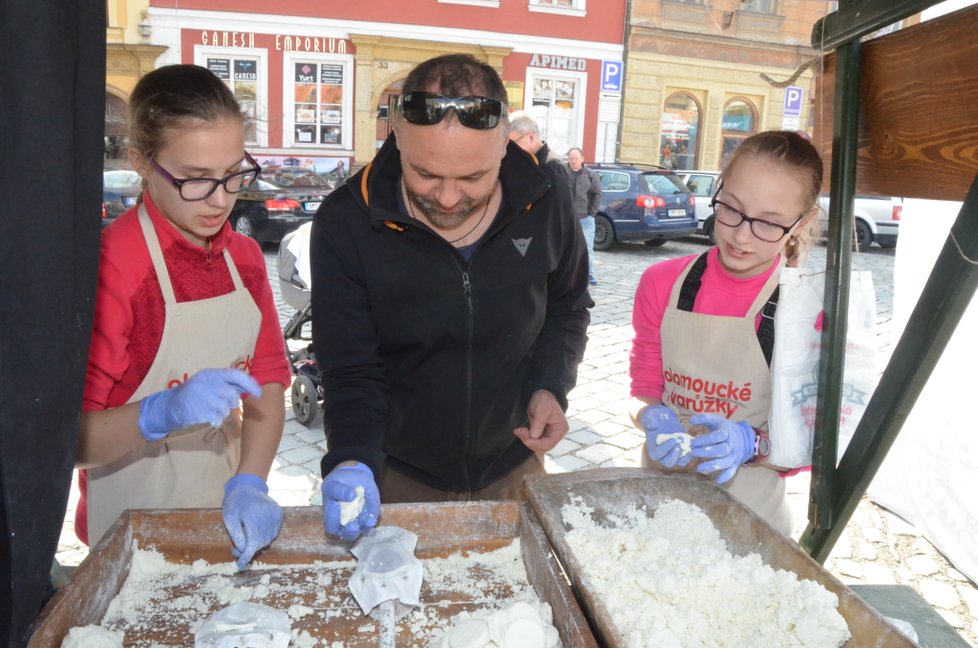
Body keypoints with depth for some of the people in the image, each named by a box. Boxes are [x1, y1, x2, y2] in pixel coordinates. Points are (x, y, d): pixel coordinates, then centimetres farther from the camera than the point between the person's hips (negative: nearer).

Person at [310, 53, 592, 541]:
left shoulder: (545, 209, -14)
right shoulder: (345, 223, -20)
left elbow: (567, 308, 5)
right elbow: (351, 371, -15)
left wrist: (550, 385, -10)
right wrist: (352, 462, -31)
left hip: (512, 469, 2)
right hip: (395, 479, -2)